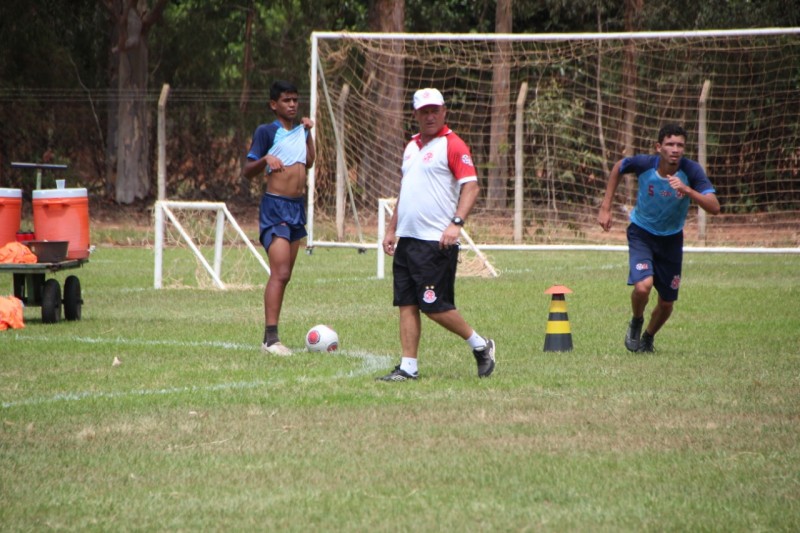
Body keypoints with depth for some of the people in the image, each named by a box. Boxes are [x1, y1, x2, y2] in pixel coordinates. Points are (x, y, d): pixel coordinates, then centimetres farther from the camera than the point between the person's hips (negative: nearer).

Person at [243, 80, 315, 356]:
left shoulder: (300, 131, 14)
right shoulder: (266, 132, -5)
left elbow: (309, 162, 13)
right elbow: (248, 171, -6)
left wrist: (308, 133, 12)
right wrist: (266, 160, -25)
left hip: (298, 207, 7)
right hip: (275, 206, -7)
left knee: (285, 274, 8)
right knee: (280, 273, -17)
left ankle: (271, 336, 11)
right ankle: (270, 338, -21)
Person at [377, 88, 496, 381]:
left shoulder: (453, 145, -7)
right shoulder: (412, 146, 18)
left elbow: (471, 186, -16)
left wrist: (456, 223, -27)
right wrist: (392, 230, 22)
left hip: (436, 241, -8)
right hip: (407, 239, 8)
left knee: (434, 305, -8)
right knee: (406, 304, 3)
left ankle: (480, 346, 9)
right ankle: (408, 366, 5)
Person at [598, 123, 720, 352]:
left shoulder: (691, 170, -23)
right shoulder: (644, 164, -22)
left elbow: (714, 207, -30)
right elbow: (618, 168, 1)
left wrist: (687, 191, -45)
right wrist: (605, 208, 1)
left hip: (671, 239, 2)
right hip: (641, 233, -2)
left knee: (667, 302, 7)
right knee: (643, 286, -26)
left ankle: (648, 338, 40)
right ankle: (636, 322, 8)